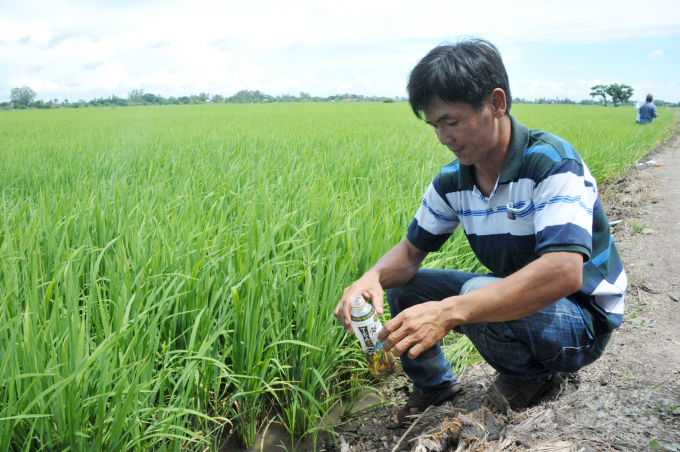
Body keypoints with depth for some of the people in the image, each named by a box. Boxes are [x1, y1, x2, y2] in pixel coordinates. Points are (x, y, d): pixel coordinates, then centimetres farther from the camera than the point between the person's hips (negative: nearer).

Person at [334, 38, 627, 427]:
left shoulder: (552, 163, -26)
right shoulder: (452, 181, -5)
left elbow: (563, 273, -39)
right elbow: (412, 249, 4)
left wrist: (448, 312, -45)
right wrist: (374, 277, -21)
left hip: (583, 323, -6)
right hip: (518, 300, 7)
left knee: (477, 295, -34)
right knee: (399, 285, -1)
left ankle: (532, 373, -2)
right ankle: (435, 384, 23)